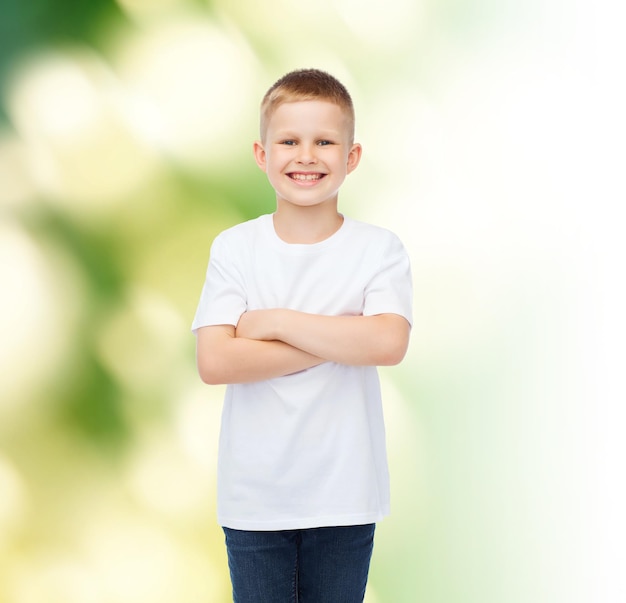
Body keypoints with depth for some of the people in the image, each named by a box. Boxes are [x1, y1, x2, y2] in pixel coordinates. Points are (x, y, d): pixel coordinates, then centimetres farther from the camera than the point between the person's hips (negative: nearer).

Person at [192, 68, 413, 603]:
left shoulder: (379, 249, -4)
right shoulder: (234, 248, -2)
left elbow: (389, 344, -21)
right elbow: (214, 362, -14)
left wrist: (274, 322, -17)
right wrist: (340, 343, -16)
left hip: (344, 497, 0)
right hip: (254, 495, 1)